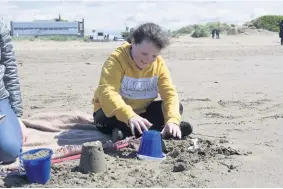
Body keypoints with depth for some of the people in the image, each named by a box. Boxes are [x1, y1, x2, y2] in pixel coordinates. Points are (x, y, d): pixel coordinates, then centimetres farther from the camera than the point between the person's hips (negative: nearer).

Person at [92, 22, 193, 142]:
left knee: (177, 108, -13)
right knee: (104, 118, -37)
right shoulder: (116, 59, -23)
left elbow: (170, 93, -16)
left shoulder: (159, 63, -9)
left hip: (142, 112, 4)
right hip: (115, 113, -4)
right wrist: (130, 116, -56)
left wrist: (172, 120, -36)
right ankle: (156, 129, -28)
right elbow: (107, 93, -38)